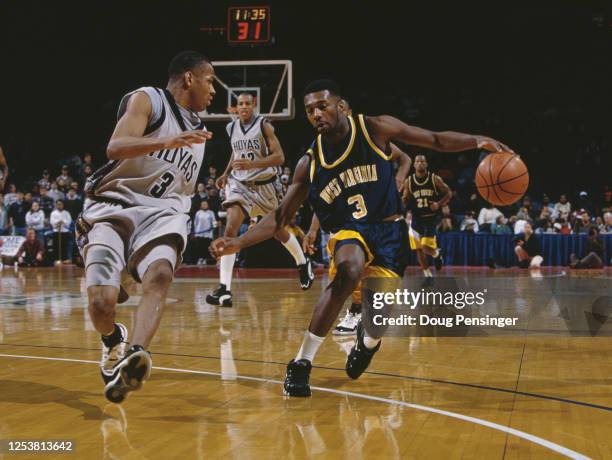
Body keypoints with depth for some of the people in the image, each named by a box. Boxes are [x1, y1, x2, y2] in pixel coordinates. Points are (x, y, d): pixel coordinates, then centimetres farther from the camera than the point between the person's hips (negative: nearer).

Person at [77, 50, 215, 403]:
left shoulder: (197, 128, 20)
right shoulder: (148, 100, -3)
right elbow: (115, 147, -21)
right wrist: (166, 142, -36)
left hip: (161, 212, 5)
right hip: (114, 206, -4)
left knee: (160, 275, -30)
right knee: (101, 304, -16)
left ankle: (135, 356, -49)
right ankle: (114, 342, 19)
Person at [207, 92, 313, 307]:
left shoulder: (264, 126, -13)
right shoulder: (231, 128, 2)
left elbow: (279, 157, -20)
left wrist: (252, 164, -33)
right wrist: (226, 173, 7)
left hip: (264, 184, -2)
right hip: (240, 183, 2)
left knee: (278, 231, 16)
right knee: (230, 228, -19)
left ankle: (303, 264, 47)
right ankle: (224, 289, -24)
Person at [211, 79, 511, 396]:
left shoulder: (375, 129, -8)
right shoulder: (310, 163, -4)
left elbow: (436, 140, -2)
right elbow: (280, 217, -1)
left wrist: (477, 142, -18)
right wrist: (239, 243, -14)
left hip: (389, 230, 0)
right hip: (348, 232, 0)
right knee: (348, 272, -35)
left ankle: (367, 340, 27)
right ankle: (301, 363, -27)